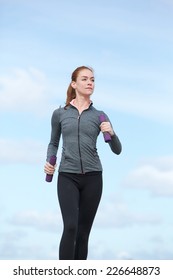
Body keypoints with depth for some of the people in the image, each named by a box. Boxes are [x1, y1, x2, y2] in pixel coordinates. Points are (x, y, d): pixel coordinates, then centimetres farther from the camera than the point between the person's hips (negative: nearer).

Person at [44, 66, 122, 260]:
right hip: (67, 177, -1)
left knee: (84, 231, 4)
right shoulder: (60, 114, 7)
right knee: (70, 227, -16)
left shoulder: (99, 116, 7)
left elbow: (117, 150, 6)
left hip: (92, 177, 2)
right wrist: (48, 162, 0)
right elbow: (53, 143, 19)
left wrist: (111, 133, -14)